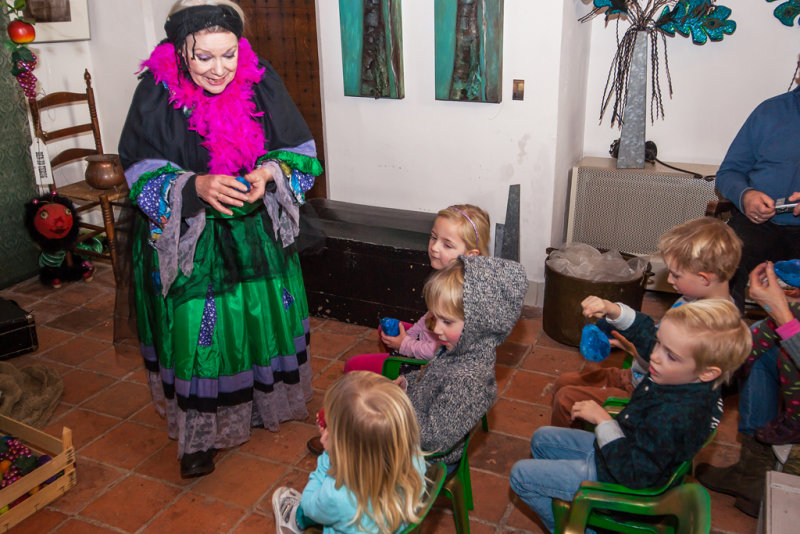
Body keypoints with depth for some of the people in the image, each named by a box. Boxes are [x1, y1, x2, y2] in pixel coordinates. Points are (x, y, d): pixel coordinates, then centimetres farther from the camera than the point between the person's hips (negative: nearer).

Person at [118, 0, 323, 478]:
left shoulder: (261, 82, -8)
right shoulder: (156, 94, -13)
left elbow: (300, 151, -3)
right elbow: (143, 175, -13)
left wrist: (269, 173, -24)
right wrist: (196, 187, -31)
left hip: (256, 235, 3)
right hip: (187, 240, -2)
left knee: (264, 316, 15)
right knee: (197, 330, 2)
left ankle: (265, 402, 41)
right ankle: (199, 433, 23)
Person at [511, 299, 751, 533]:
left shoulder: (672, 418, -42)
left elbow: (634, 473, -34)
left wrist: (603, 420, -27)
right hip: (622, 445, 9)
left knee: (521, 475, -2)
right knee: (541, 439, 23)